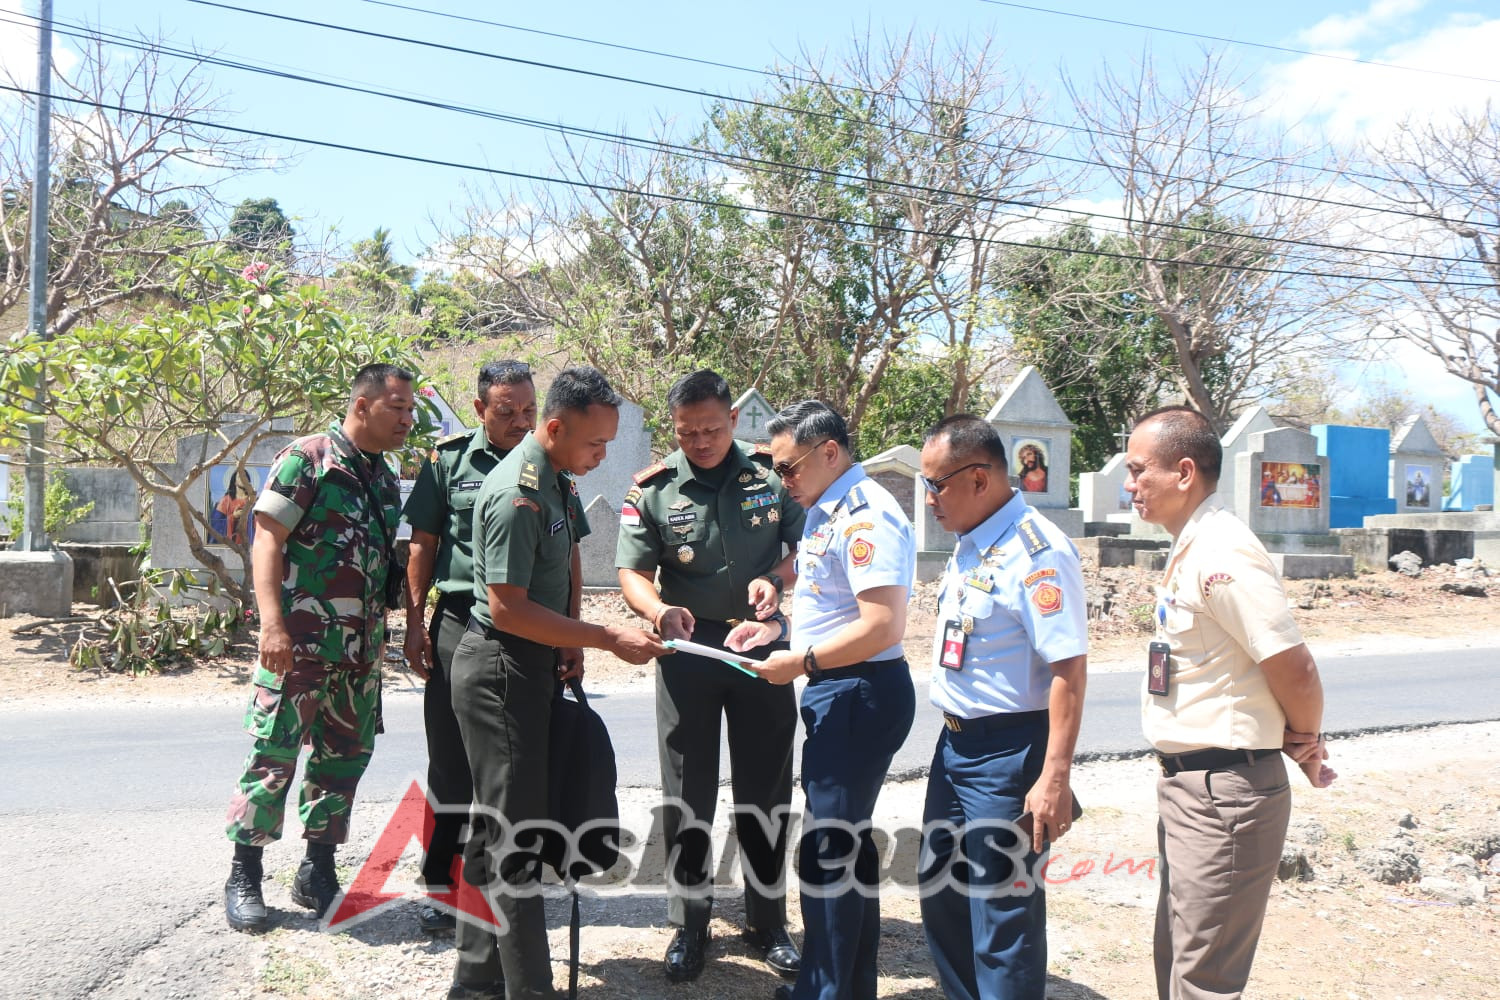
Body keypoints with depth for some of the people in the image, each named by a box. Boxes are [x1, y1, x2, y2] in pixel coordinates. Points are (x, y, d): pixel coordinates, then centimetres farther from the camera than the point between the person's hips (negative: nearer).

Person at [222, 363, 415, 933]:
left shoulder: (387, 482, 16)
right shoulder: (306, 460, -5)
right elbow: (267, 541, -11)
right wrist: (272, 623, -21)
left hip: (362, 650, 7)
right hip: (300, 644, -7)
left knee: (344, 758, 10)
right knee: (274, 755, -3)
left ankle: (318, 872, 22)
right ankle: (244, 876, 11)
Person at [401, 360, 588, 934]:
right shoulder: (449, 460, 3)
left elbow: (570, 557, 10)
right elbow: (423, 545, 6)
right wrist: (415, 622, 0)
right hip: (460, 623, -1)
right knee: (453, 756, 4)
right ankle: (439, 881, 16)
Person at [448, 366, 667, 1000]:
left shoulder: (555, 480, 9)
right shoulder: (517, 494, -21)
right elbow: (508, 609, -24)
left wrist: (569, 646, 11)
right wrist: (608, 639, -22)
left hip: (531, 666, 10)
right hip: (500, 669, -10)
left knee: (494, 829, 16)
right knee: (514, 835, -3)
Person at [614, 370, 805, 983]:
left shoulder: (772, 472, -3)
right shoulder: (652, 490, -5)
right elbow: (632, 573, -7)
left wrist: (776, 577, -17)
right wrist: (659, 611, -28)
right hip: (688, 648, 0)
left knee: (766, 791, 9)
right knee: (687, 795, 8)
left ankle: (767, 922, 25)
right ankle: (689, 924, 23)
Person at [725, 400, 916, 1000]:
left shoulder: (865, 516, -19)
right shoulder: (824, 511, 12)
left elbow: (883, 626, -26)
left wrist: (801, 661, -20)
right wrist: (776, 627, 10)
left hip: (859, 694, -11)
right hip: (834, 691, 11)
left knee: (828, 849, -2)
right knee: (848, 841, 19)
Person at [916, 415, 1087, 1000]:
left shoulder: (1037, 552, -20)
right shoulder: (968, 547, 9)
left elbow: (1068, 669, -24)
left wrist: (1055, 778, -25)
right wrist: (954, 737, 19)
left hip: (1008, 754, -9)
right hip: (955, 744, 10)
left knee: (1002, 910, 2)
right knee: (942, 896, 20)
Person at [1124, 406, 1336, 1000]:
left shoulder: (1221, 555, -20)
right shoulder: (1190, 551, 11)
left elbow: (1294, 670, -22)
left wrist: (1304, 744, -4)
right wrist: (1303, 750, 12)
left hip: (1223, 792, -10)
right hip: (1189, 786, 10)